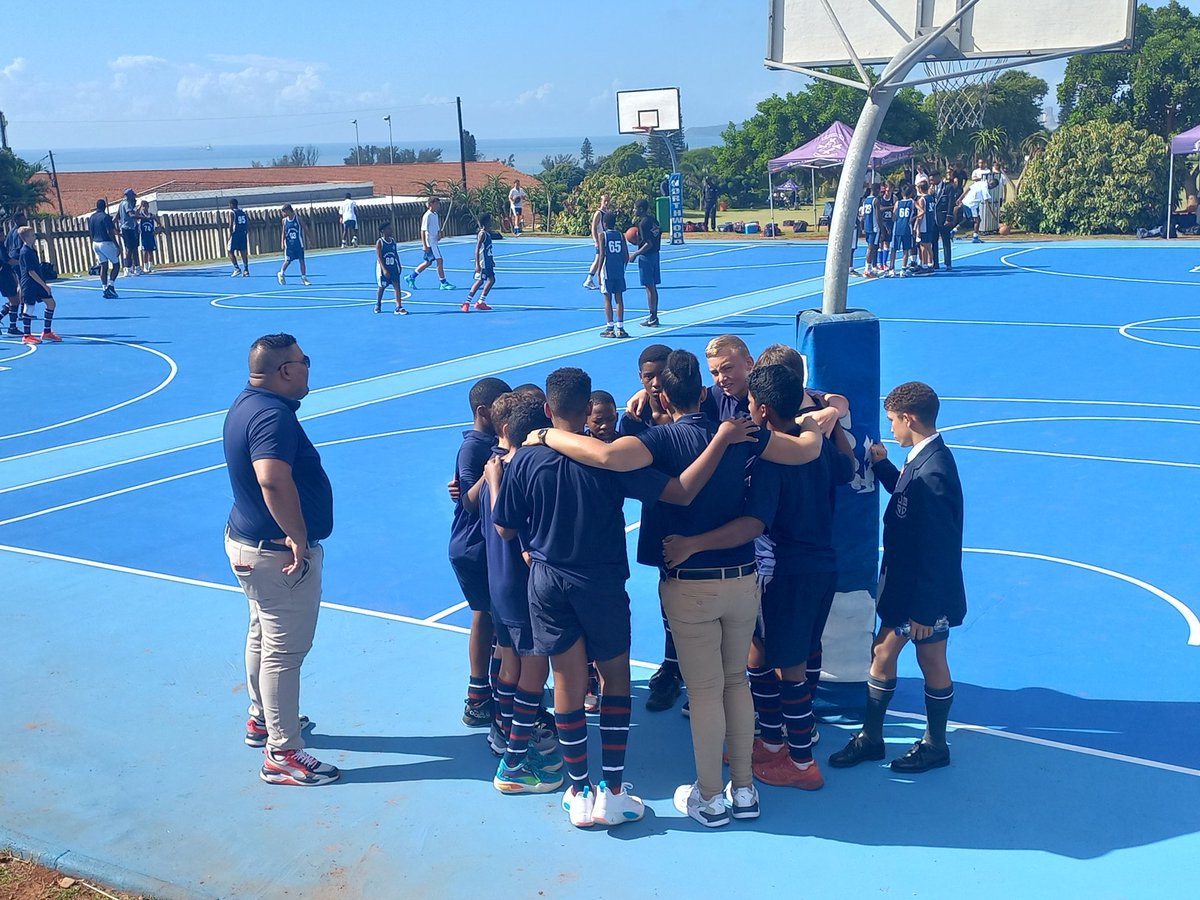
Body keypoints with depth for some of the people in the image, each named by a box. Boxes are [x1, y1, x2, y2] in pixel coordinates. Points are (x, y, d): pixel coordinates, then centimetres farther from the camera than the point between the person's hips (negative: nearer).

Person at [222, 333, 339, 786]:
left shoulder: (248, 403, 6)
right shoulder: (273, 415, -26)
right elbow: (273, 479, -42)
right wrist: (298, 536, -33)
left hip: (247, 541, 11)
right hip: (278, 553, -11)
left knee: (264, 635, 25)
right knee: (285, 649, -1)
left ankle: (263, 719, 42)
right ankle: (282, 754, 7)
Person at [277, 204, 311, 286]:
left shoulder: (298, 218, -6)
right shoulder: (284, 220, 1)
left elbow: (304, 229, 1)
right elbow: (283, 233, 6)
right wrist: (282, 243, -2)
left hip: (298, 244, -1)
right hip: (289, 245, 1)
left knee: (301, 260, 0)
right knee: (287, 261, 1)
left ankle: (303, 277, 6)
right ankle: (281, 274, 24)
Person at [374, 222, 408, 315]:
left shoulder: (393, 240, 5)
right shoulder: (379, 242, -12)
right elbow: (379, 257, -17)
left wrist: (399, 265, 14)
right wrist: (384, 269, -24)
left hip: (394, 267, 4)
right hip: (383, 268, -4)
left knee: (397, 286, -8)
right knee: (381, 287, 12)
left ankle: (398, 307, -11)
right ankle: (378, 304, 35)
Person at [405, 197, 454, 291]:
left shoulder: (435, 215, 12)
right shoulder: (427, 215, -14)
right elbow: (423, 230, -16)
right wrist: (424, 245, -19)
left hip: (434, 242, 10)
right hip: (429, 243, -10)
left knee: (428, 262, 15)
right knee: (440, 261, -9)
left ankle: (410, 277, 26)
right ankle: (443, 283, -3)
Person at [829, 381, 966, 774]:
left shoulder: (933, 471, -28)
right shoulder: (923, 458, 0)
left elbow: (937, 549, -27)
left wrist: (924, 609, -22)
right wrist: (882, 465, 7)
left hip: (928, 593, -9)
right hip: (903, 582, 9)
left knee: (931, 662, 10)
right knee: (882, 653, 16)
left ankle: (935, 746, 30)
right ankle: (871, 737, 30)